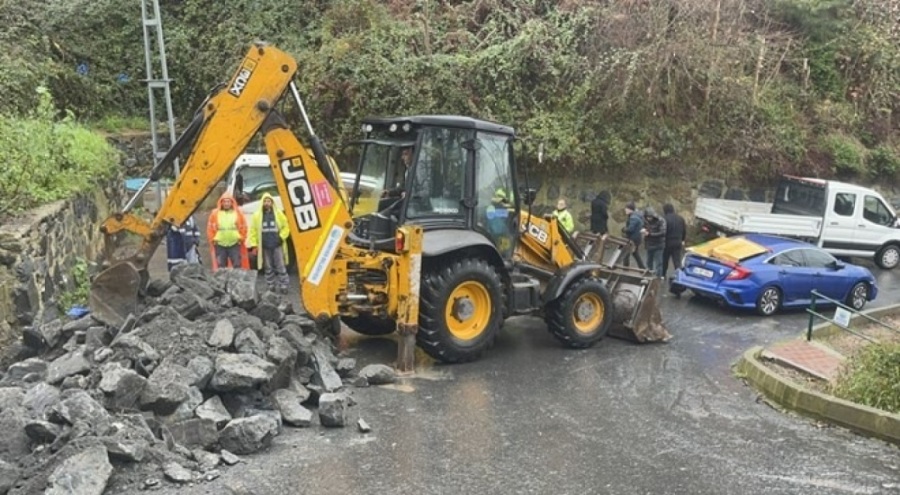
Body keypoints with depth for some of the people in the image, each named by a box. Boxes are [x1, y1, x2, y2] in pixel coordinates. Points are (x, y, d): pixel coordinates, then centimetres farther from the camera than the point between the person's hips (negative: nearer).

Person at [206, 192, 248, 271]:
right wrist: (213, 239, 1)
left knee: (237, 266, 1)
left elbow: (244, 227, 7)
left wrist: (241, 238, 1)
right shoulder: (215, 213, 3)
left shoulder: (238, 213, 3)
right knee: (220, 267, 7)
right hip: (219, 244, 1)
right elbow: (210, 228, 6)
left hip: (235, 244, -1)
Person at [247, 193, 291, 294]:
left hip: (277, 245, -1)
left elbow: (286, 227, 8)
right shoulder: (257, 215, 4)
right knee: (268, 268, 9)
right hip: (264, 246, 1)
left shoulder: (279, 214, 3)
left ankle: (283, 286, 3)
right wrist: (253, 245, -2)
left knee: (280, 267, -2)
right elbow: (253, 231, 3)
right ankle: (270, 287, 16)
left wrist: (281, 237, -5)